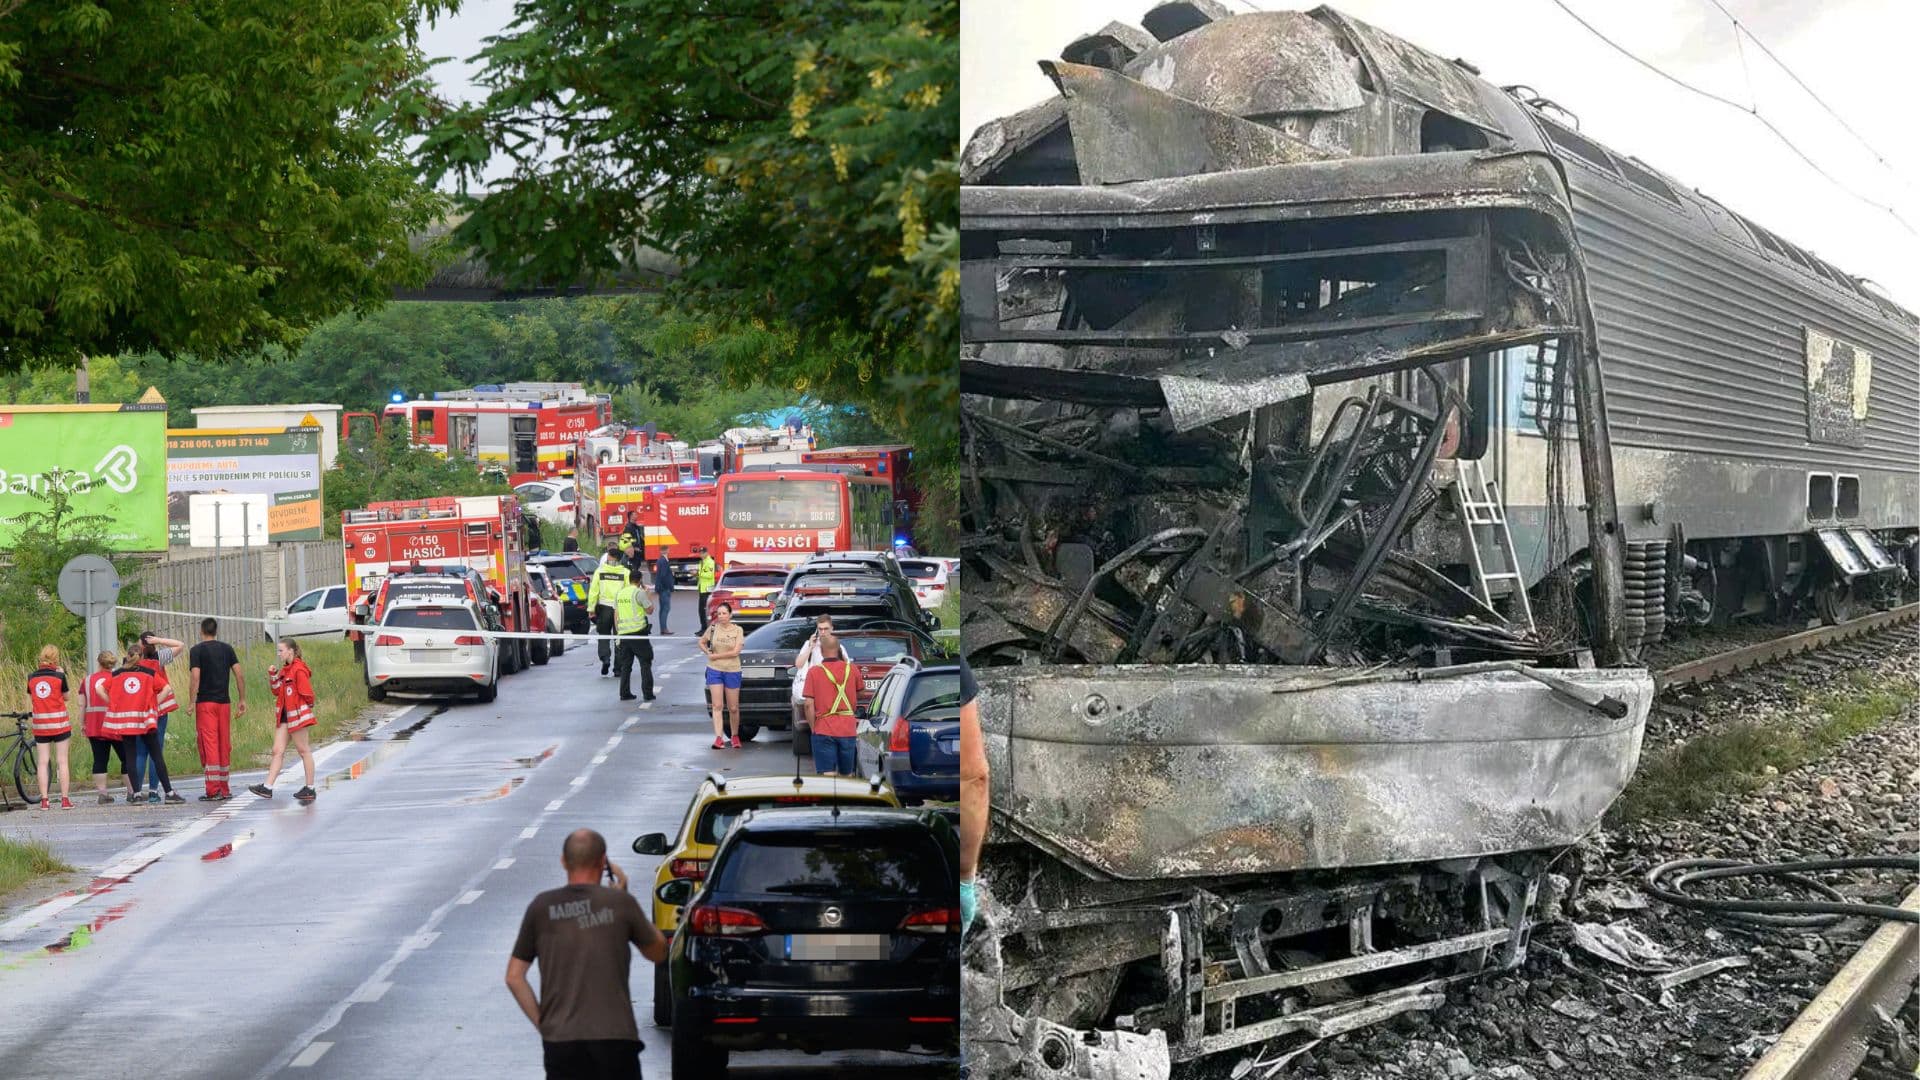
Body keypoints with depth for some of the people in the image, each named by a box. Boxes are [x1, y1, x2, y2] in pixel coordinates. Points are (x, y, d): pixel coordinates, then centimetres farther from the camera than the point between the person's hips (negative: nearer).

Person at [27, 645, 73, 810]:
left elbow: (29, 700, 7)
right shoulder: (59, 676, -7)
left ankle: (44, 801, 2)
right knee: (62, 761, 3)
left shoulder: (32, 677, 1)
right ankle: (65, 800, 1)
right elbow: (65, 697, 4)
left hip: (40, 724, 2)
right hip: (59, 722, -2)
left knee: (42, 762, 5)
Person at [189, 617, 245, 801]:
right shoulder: (227, 648, 8)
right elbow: (240, 675, 4)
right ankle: (225, 789, 16)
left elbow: (196, 677, -13)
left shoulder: (197, 650, -3)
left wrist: (192, 703, -10)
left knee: (209, 745, -5)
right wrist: (243, 700, 10)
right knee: (225, 745, 11)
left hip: (205, 703, -4)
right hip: (224, 702, 4)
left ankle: (213, 791, -11)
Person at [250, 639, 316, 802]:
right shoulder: (284, 669, 13)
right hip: (283, 715, 9)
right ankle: (267, 787, -2)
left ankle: (310, 788, 8)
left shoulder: (299, 670, -14)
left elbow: (307, 694, -15)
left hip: (297, 714, -9)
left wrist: (308, 707, 1)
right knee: (278, 751, 3)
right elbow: (277, 691, 14)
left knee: (303, 750, 1)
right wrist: (272, 676, 1)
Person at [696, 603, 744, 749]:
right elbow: (701, 642, 17)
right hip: (714, 670, 1)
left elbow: (736, 651, -12)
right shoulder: (713, 628, 3)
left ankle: (735, 736, 24)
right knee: (717, 706, -6)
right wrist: (708, 653, -1)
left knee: (733, 708, 6)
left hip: (732, 671, -1)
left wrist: (716, 656, -10)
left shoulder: (738, 631, -4)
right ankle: (719, 738, -10)